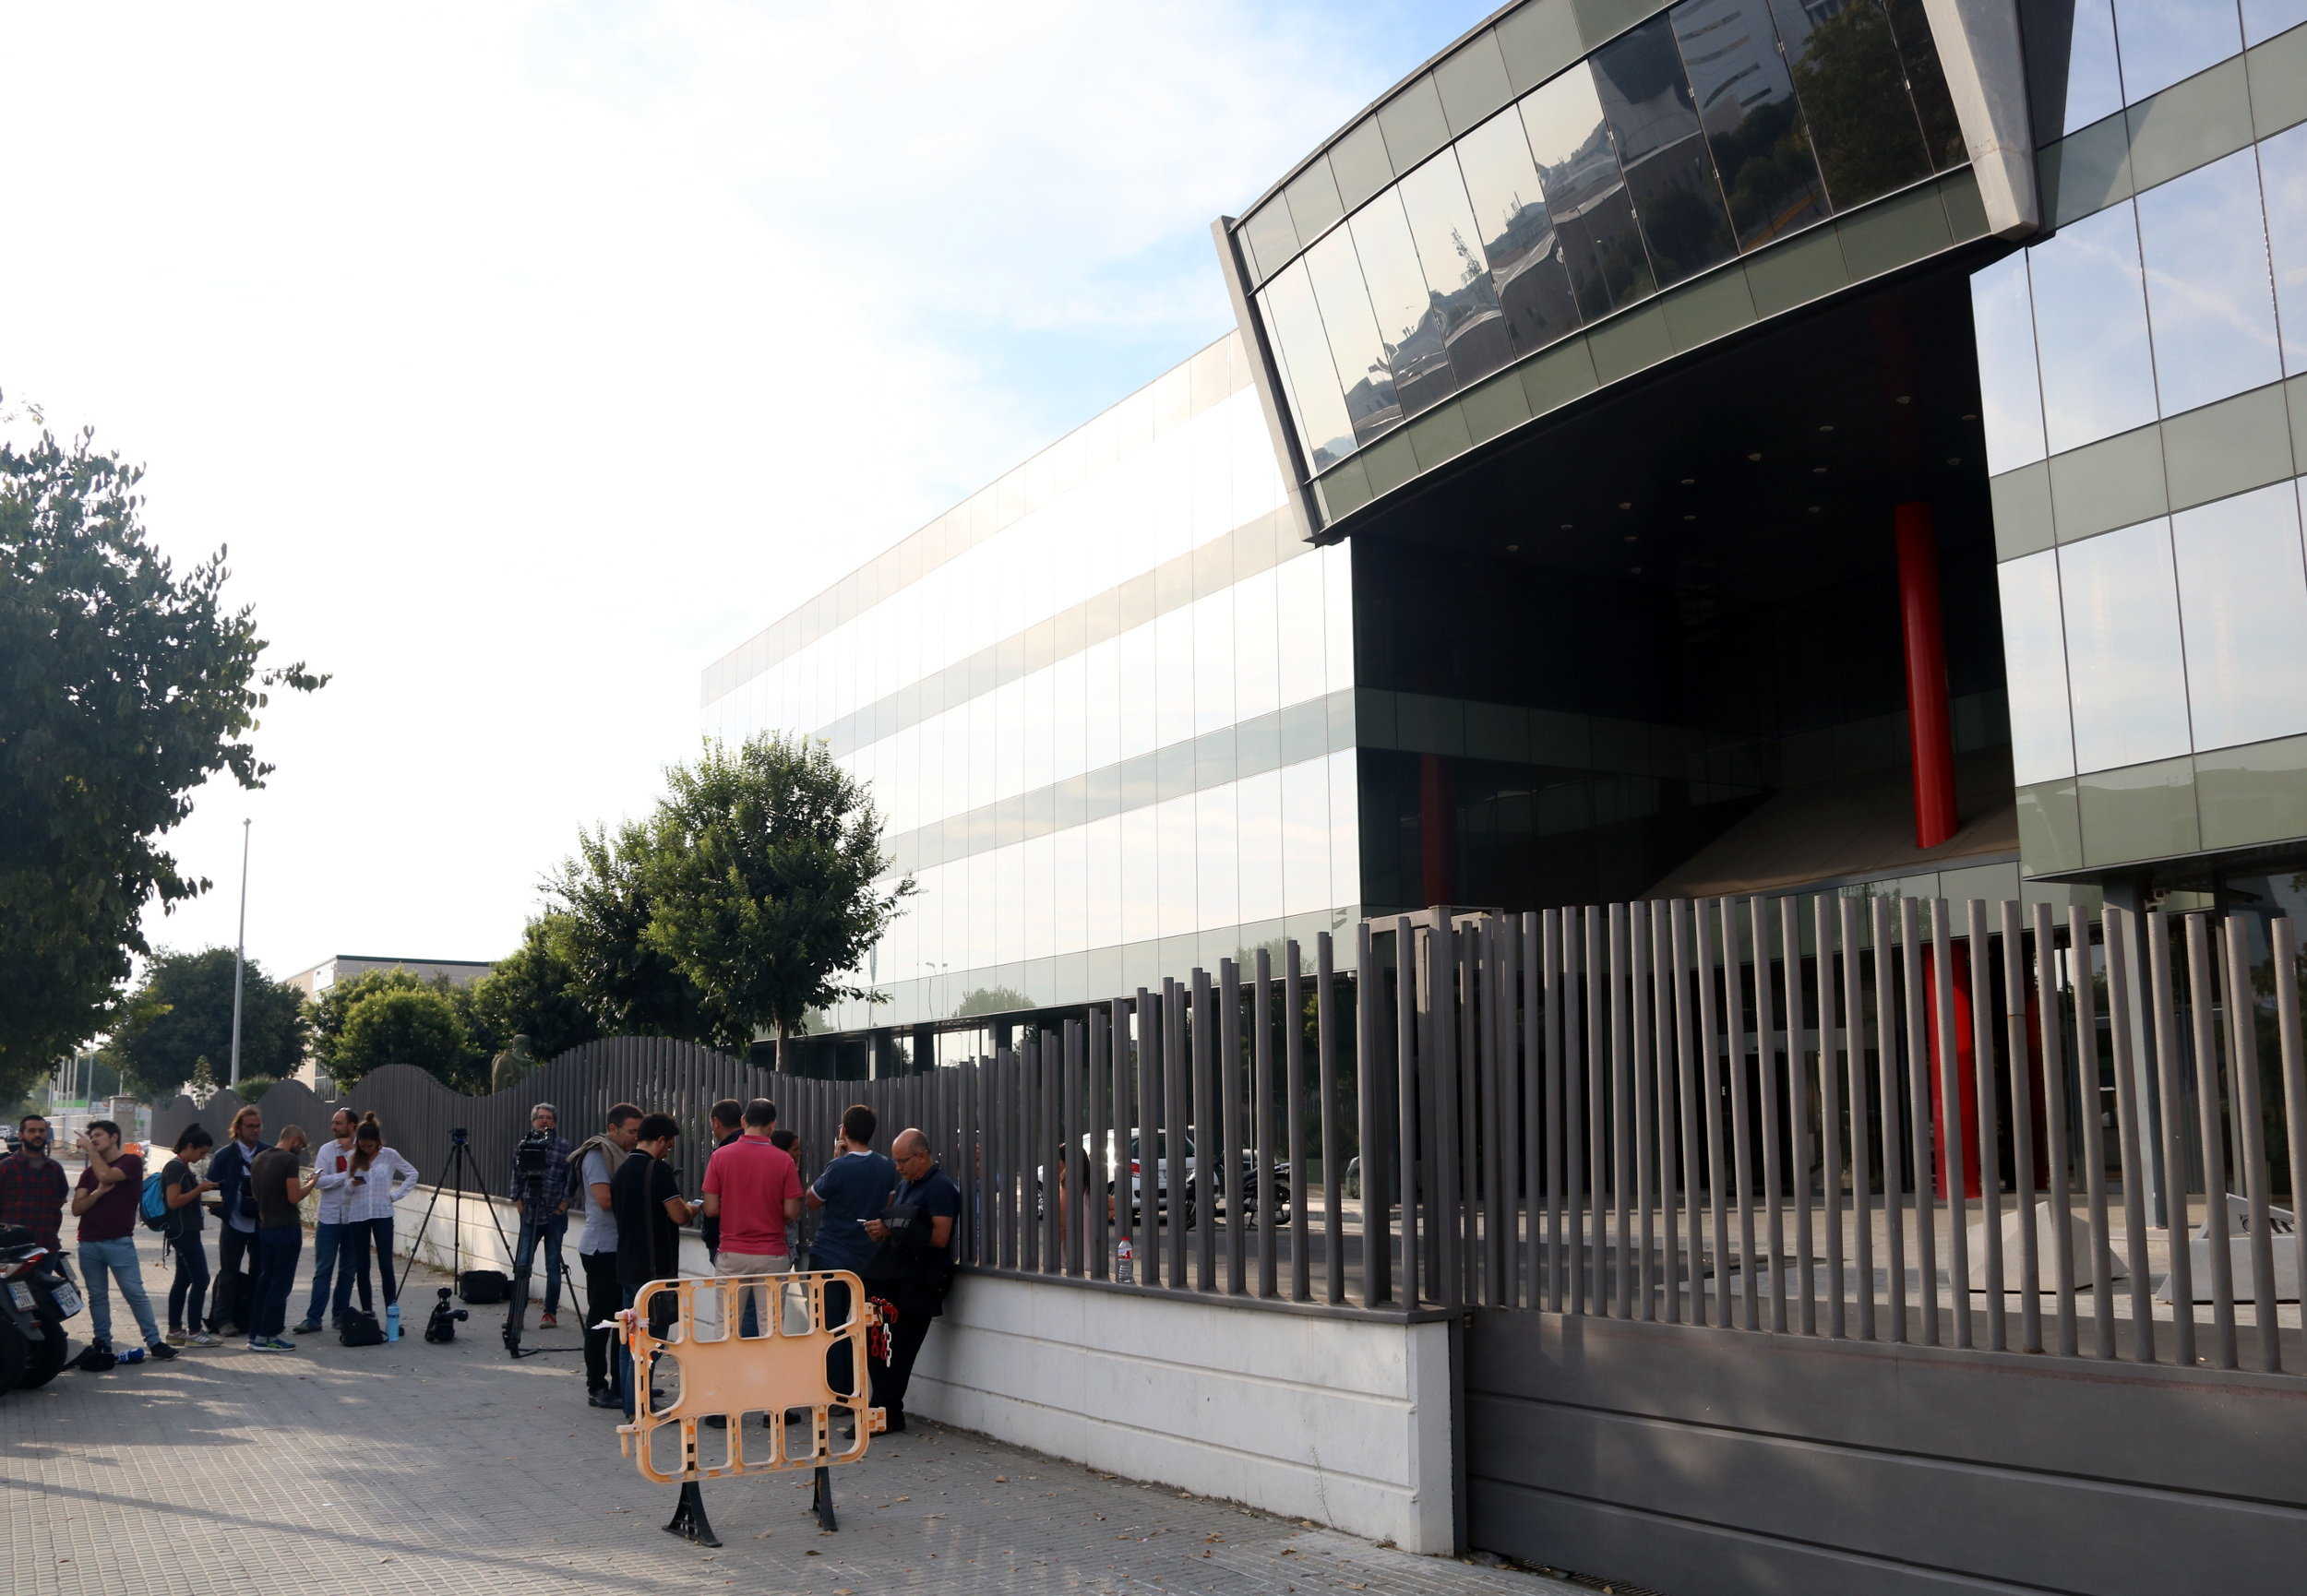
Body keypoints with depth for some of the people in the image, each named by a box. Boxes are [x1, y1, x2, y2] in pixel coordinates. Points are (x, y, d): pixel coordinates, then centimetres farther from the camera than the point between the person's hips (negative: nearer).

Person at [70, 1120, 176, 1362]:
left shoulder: (131, 1162, 2)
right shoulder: (89, 1172, 17)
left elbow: (106, 1175, -18)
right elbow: (77, 1208, 8)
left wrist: (90, 1149, -4)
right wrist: (99, 1192, -11)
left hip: (119, 1242, -5)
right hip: (89, 1243, 5)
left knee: (135, 1293, -8)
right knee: (97, 1295, 7)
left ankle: (154, 1342, -7)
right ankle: (102, 1342, 14)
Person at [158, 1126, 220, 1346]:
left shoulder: (182, 1167, 16)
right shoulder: (176, 1167, -15)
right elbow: (173, 1201, -21)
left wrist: (201, 1191, 12)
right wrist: (199, 1189, -16)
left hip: (186, 1231, 11)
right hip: (183, 1231, -11)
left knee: (183, 1280, 11)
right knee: (201, 1279, -9)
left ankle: (174, 1331, 15)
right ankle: (194, 1332, -6)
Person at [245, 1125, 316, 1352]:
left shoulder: (259, 1159, 10)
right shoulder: (290, 1160, -14)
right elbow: (294, 1197, -18)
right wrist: (311, 1185, -1)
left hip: (265, 1227, 8)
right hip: (286, 1228, -8)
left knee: (264, 1280, 15)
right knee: (281, 1283, -1)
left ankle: (255, 1333, 17)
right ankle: (267, 1336, 0)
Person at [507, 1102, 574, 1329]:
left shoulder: (563, 1146, 0)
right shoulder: (523, 1145, 8)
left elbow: (571, 1177, -1)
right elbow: (516, 1175, 12)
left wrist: (564, 1202, -7)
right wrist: (518, 1200, 4)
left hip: (554, 1215, -2)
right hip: (529, 1214, 2)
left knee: (553, 1266, 3)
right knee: (521, 1264, -2)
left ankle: (551, 1313, 11)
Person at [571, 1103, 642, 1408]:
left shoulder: (620, 1155, 17)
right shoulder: (597, 1154, -12)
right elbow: (605, 1198, -22)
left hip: (620, 1248, 9)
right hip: (602, 1248, -9)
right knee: (600, 1318, -3)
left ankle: (622, 1384, 20)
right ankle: (597, 1388, 4)